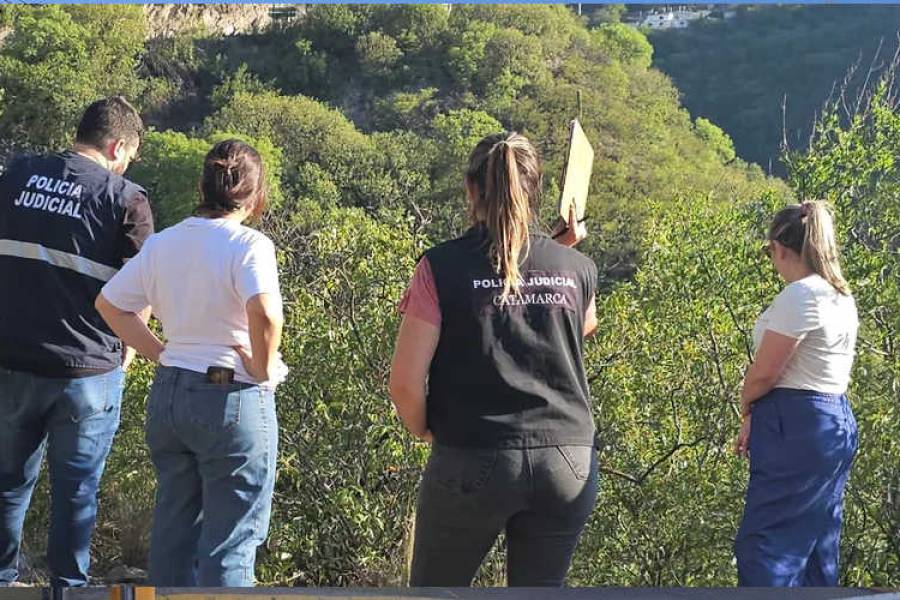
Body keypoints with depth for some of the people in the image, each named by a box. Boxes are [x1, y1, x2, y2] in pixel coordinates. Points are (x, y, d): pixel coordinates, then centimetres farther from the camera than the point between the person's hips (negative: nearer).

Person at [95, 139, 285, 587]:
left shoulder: (161, 244, 5)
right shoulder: (249, 245, -14)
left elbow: (109, 304, 9)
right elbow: (265, 315, -30)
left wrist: (160, 353, 9)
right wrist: (263, 370, -14)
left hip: (168, 393, 6)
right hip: (233, 398, -6)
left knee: (173, 525, 17)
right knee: (230, 540, 2)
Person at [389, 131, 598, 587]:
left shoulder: (443, 268, -6)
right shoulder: (575, 268, 4)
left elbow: (406, 382, -9)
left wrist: (423, 429, 10)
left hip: (473, 461, -3)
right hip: (568, 462, 3)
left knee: (434, 588, 15)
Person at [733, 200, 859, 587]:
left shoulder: (800, 295, -16)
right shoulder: (841, 297, 13)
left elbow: (764, 373, -13)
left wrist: (746, 407, 7)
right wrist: (757, 419, 11)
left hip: (797, 429, -10)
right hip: (836, 422, 10)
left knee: (763, 545, -7)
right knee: (817, 546, 14)